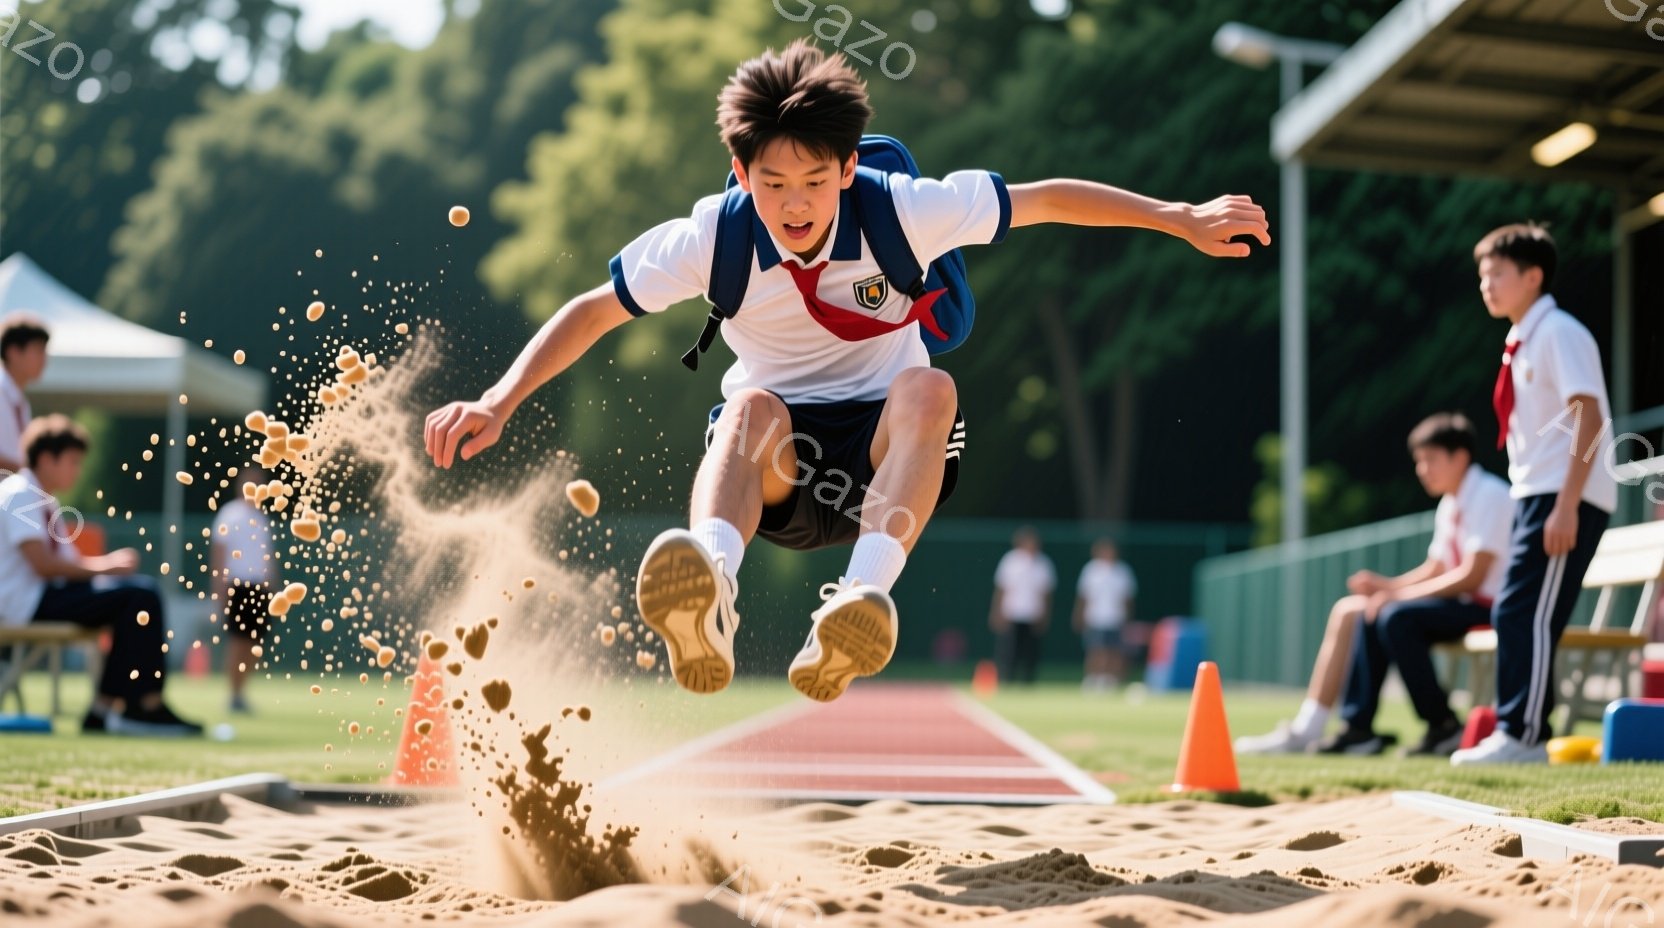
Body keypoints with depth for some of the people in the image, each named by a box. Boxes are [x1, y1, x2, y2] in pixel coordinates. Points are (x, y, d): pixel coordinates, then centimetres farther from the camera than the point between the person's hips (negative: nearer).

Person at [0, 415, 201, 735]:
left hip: (48, 593, 10)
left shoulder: (46, 501, 20)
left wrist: (108, 562, -4)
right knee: (135, 598, -20)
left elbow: (68, 559, 15)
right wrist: (101, 568, -15)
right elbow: (43, 564, -21)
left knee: (143, 591, -2)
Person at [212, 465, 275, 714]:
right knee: (237, 641, -6)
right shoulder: (230, 513, -3)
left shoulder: (261, 517, 15)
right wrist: (219, 588, -10)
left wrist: (270, 585, 14)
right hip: (238, 585, -6)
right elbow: (219, 551, -5)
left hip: (259, 587, 6)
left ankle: (242, 692, 12)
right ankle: (234, 696, -4)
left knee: (252, 643, 5)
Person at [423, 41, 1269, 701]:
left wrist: (1182, 219, -6)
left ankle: (864, 597, -55)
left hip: (884, 445, 0)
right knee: (752, 405, -36)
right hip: (779, 467, 0)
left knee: (929, 390, -34)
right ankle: (709, 606, -64)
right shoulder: (713, 238, -13)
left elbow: (1047, 199, -6)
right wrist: (498, 403, -13)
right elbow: (593, 312, -4)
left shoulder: (902, 212, -15)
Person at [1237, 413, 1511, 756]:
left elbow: (1473, 575, -21)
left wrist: (1399, 593, -18)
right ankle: (1358, 727, -1)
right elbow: (1434, 571, 16)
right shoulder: (1450, 505, 16)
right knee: (1353, 610, 2)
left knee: (1397, 616, -28)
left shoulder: (1489, 495, -13)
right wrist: (1386, 585, -3)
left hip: (1489, 606, -10)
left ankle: (1444, 727, -18)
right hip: (1464, 602, 10)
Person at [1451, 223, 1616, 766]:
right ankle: (1515, 730, 14)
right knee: (1515, 617, 9)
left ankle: (1523, 737, -12)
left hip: (1566, 499, -9)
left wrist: (1567, 506, -23)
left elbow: (1588, 416, -18)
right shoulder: (1521, 342, 16)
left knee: (1526, 615, -12)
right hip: (1535, 495, 9)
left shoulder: (1558, 334, -11)